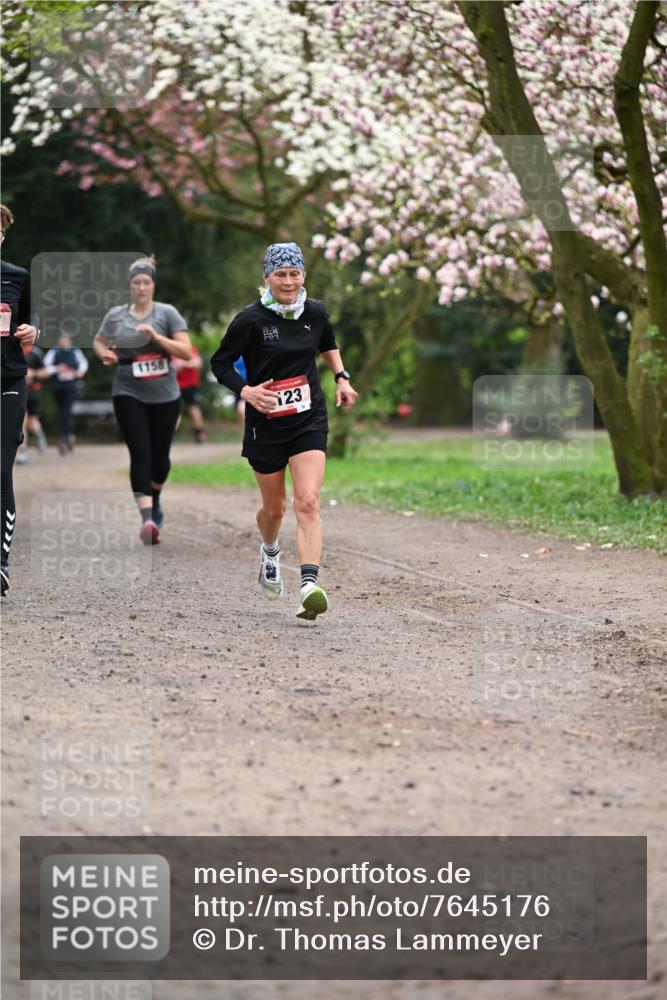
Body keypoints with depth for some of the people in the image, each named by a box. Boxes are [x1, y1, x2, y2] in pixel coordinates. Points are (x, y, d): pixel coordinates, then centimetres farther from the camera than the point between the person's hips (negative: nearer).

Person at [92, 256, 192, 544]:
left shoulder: (167, 313, -1)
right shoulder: (116, 315, 5)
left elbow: (186, 352, -8)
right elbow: (98, 341, 22)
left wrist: (156, 337, -20)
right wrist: (104, 353, -1)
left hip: (164, 397, 0)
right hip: (129, 394, 0)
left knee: (160, 455, 10)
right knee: (140, 454, -14)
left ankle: (154, 499, 42)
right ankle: (147, 519, -22)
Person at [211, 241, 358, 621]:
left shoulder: (315, 312, 0)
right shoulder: (251, 319, -12)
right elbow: (220, 363, -4)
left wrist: (342, 378, 11)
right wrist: (246, 390, -20)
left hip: (310, 421, 1)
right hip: (266, 423, -1)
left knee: (308, 503, -16)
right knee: (274, 507, 13)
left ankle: (310, 587, -26)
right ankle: (270, 553, 49)